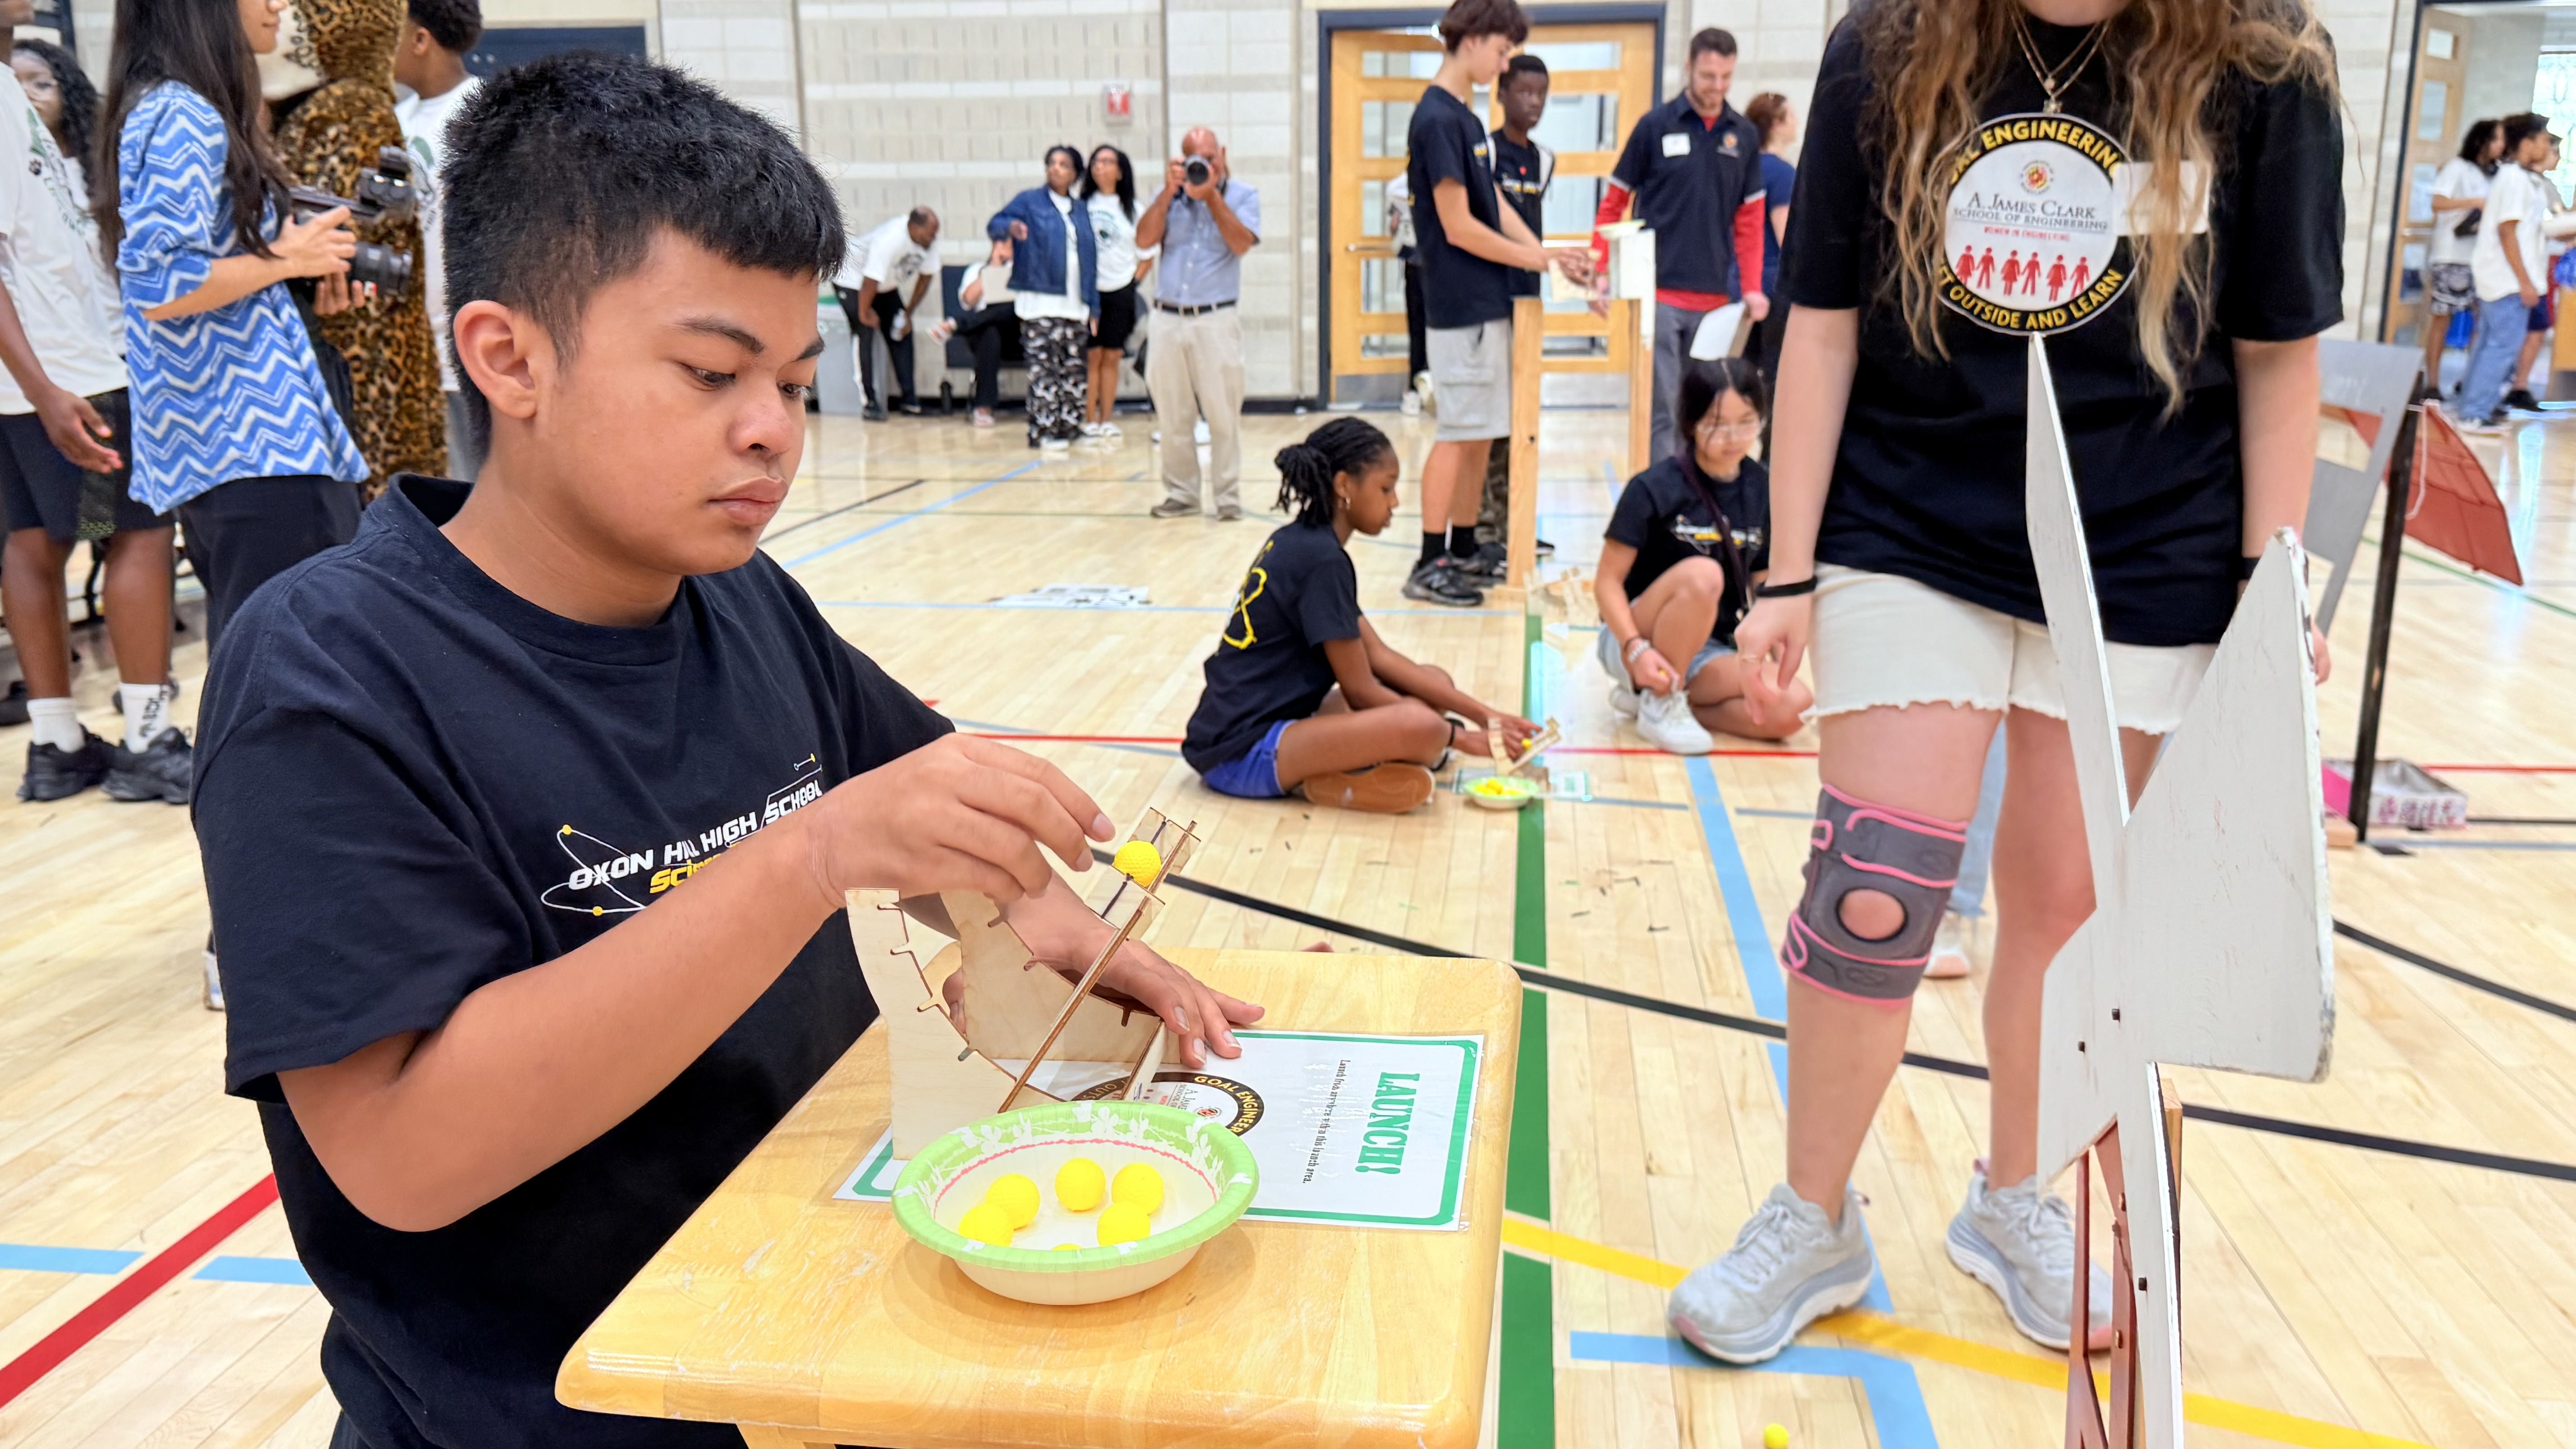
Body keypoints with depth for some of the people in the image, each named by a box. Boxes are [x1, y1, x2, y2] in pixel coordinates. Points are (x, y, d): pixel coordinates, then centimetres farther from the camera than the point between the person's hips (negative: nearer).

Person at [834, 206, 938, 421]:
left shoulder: (929, 241, -17)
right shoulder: (890, 240, -39)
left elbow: (926, 276, -4)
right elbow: (870, 282, -35)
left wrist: (908, 314, -3)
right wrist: (865, 313, -23)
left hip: (887, 286, 7)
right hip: (853, 280, -7)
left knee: (902, 333, 0)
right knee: (865, 333, -17)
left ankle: (908, 398, 3)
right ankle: (869, 402, -16)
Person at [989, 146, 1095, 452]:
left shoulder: (1081, 211, 19)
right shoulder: (1030, 201, 7)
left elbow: (1091, 261, 17)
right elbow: (994, 225, -2)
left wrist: (1093, 306, 11)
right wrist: (1011, 227, -27)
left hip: (1075, 304, 5)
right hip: (1040, 303, -5)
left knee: (1073, 369, 6)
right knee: (1044, 369, -10)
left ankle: (1071, 427, 14)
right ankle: (1043, 431, -7)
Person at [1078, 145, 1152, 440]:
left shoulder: (1132, 209, 6)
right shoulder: (1082, 205, 3)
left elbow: (1147, 257, 10)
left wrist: (1134, 283, -1)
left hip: (1120, 291, 1)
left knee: (1111, 357, 4)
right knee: (1092, 355, -3)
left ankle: (1106, 421, 10)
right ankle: (1090, 421, 0)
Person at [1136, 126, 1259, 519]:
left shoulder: (1243, 195, 5)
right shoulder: (1170, 195, 12)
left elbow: (1241, 243, -12)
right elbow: (1145, 239, -2)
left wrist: (1211, 194, -14)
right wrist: (1170, 191, -7)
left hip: (1216, 320, -3)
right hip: (1167, 319, 3)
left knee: (1223, 415, -4)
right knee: (1172, 417, 6)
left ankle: (1228, 495, 3)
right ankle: (1181, 493, 16)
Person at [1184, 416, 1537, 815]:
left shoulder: (1299, 543, 12)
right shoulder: (1322, 560, -17)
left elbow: (1378, 657, 12)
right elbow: (1360, 691, -13)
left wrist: (1484, 714, 8)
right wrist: (1461, 737, -4)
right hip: (1239, 755, -11)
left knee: (1436, 682, 10)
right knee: (1419, 726, -32)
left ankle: (1328, 769, -3)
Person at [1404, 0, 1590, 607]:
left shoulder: (1465, 119, 15)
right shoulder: (1437, 119, -14)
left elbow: (1496, 207, 15)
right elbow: (1459, 227, -17)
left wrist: (1550, 256, 3)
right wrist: (1537, 259, -9)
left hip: (1487, 304, 9)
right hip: (1461, 307, -9)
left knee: (1480, 434, 12)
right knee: (1459, 434, -5)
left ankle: (1463, 550, 20)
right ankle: (1429, 567, 1)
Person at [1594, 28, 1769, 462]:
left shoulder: (1744, 136, 8)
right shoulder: (1655, 126, 0)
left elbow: (1749, 219, 11)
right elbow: (1614, 202, 4)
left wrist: (1752, 288, 2)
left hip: (1714, 296, 3)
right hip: (1660, 292, -3)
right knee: (1661, 408, -6)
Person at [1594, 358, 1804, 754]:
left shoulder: (1762, 492, 2)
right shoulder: (1654, 489, -12)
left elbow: (1763, 588, 7)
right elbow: (1608, 580, -13)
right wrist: (1637, 650, -27)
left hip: (1709, 651, 5)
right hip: (1635, 641, -5)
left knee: (1791, 708, -21)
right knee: (1701, 574, -34)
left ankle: (1654, 696, -5)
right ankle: (1659, 702, -16)